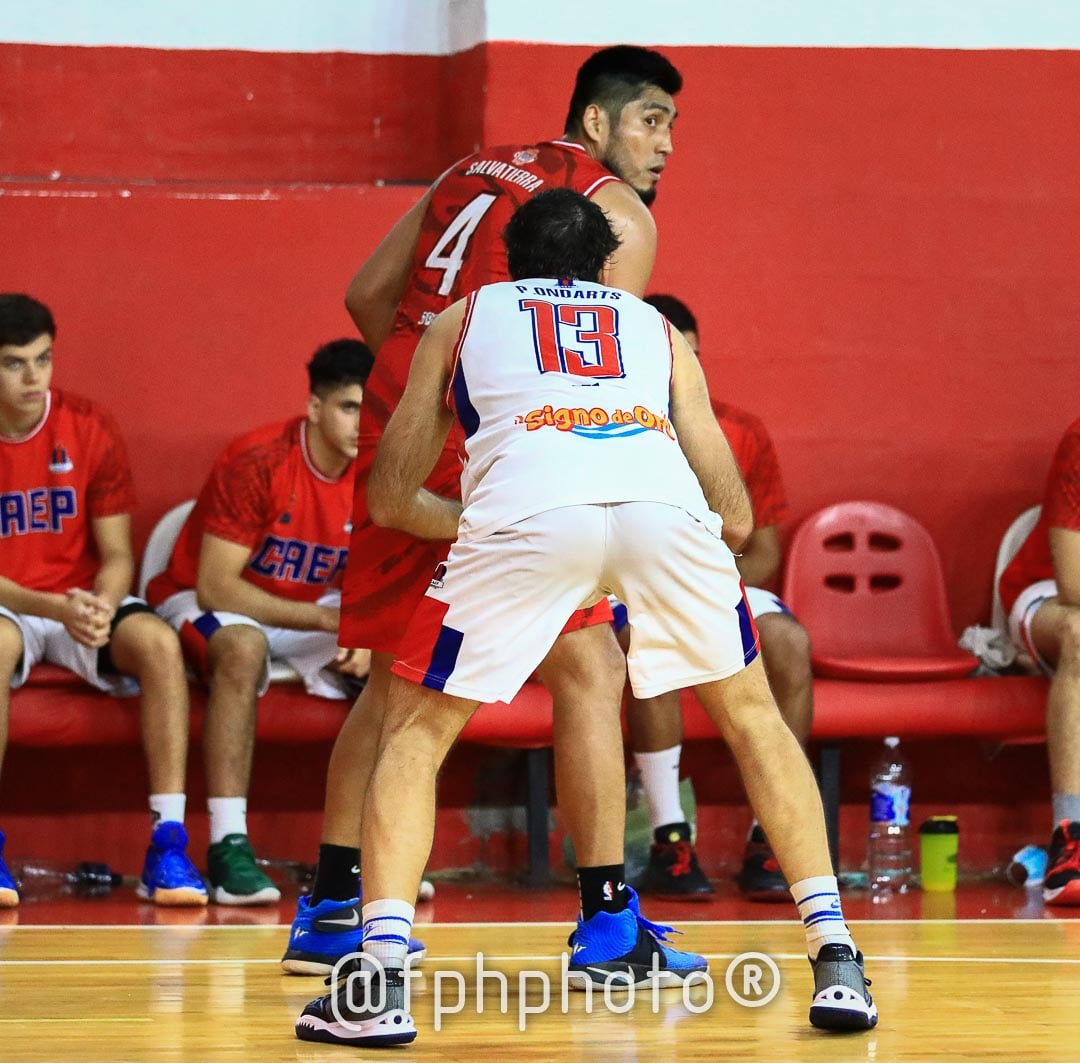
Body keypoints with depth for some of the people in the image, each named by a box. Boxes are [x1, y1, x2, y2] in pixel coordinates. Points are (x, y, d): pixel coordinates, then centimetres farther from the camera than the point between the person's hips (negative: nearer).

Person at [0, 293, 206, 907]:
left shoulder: (90, 429, -3)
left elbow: (116, 555, 0)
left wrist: (100, 607, -24)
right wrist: (55, 609, -27)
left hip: (84, 605, 2)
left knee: (158, 642, -29)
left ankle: (169, 845, -31)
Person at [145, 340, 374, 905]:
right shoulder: (256, 461, -25)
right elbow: (215, 588, -26)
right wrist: (327, 618, -29)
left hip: (309, 611, 6)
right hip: (202, 604, -6)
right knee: (242, 647, -39)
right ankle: (228, 849, -41)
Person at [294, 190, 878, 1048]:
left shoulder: (463, 318, 35)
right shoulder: (656, 327, 37)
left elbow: (390, 500, 35)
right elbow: (736, 518, 35)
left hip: (526, 503, -2)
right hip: (665, 501, 2)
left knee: (415, 731, 18)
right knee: (752, 716, 26)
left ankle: (381, 982, 3)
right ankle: (837, 964, 18)